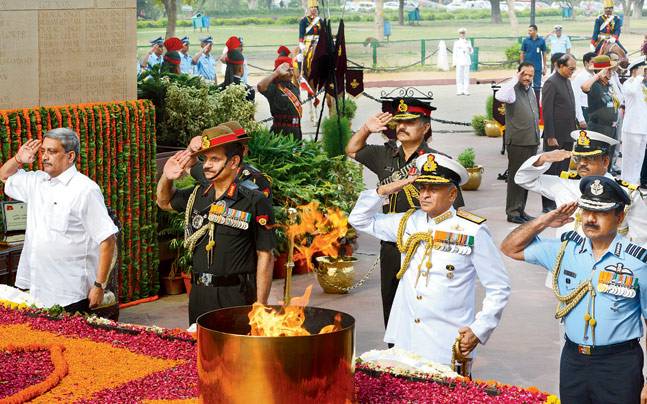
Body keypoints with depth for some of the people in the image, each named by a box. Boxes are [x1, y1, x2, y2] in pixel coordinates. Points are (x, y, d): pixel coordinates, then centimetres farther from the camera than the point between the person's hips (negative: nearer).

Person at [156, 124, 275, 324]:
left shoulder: (254, 202, -8)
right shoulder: (197, 195, 8)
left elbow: (265, 257, -8)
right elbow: (164, 202, 29)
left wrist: (260, 307, -11)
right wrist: (167, 178, 8)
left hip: (236, 296, -5)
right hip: (198, 293, 6)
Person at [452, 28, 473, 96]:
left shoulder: (468, 42, 12)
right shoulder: (456, 42, 8)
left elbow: (471, 52, 10)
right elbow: (454, 53, 5)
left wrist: (470, 48, -12)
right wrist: (454, 62, -1)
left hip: (466, 61, 1)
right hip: (459, 61, -1)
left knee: (466, 76, -3)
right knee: (459, 76, -6)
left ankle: (466, 91, -2)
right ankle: (460, 91, -3)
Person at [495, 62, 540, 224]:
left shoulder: (530, 92, 16)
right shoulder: (513, 91, -9)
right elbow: (500, 96, -34)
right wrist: (515, 79, -23)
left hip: (532, 142, 8)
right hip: (517, 142, -8)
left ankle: (520, 210, 20)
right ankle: (512, 212, 2)